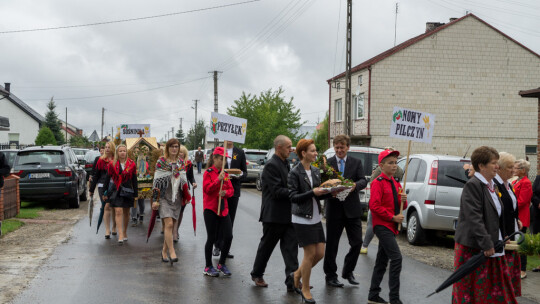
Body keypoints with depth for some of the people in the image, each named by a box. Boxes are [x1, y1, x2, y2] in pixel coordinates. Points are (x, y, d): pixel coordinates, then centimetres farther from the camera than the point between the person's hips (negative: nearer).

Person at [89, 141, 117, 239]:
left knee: (114, 207, 7)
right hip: (102, 186, 0)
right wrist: (91, 189, 10)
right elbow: (95, 175, 10)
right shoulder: (101, 160, 6)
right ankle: (107, 230, -5)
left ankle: (114, 227, 28)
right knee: (106, 207, -7)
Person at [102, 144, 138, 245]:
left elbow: (134, 180, 8)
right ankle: (120, 235, -14)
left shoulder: (132, 164, 4)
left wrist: (135, 194, 6)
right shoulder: (112, 165, 3)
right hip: (116, 191, -1)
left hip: (127, 191, 1)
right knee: (118, 211, -11)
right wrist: (105, 193, 5)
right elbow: (108, 178, 7)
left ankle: (125, 232, 27)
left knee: (126, 212, 10)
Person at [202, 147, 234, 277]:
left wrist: (226, 192, -11)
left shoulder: (225, 174, 12)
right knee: (212, 238, 0)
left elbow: (231, 190, 11)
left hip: (223, 209, 5)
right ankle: (208, 267, 13)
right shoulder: (208, 173, -5)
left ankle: (222, 264, 14)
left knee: (228, 237, -2)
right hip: (210, 209, -5)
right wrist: (218, 180, -25)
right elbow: (207, 189, -15)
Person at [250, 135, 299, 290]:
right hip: (274, 215, -8)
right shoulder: (271, 165, -15)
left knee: (291, 248, 1)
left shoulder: (286, 164, 14)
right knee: (266, 246, 9)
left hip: (288, 215, 8)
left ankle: (292, 281, 0)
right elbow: (277, 191, -21)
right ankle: (257, 274, 27)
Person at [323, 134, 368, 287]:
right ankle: (330, 276, 18)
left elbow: (363, 181, -4)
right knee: (332, 244, 6)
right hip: (334, 209, -1)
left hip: (352, 209, 2)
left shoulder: (356, 162, 7)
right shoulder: (327, 163, 3)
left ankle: (348, 272, 23)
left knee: (357, 242, 3)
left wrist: (355, 185, -26)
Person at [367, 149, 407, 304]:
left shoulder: (396, 184, 16)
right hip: (382, 226, -9)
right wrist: (393, 217, -16)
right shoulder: (378, 183, -10)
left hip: (391, 227, 9)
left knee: (382, 261, 12)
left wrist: (403, 200, -2)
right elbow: (374, 206, -17)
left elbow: (402, 207, 21)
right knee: (396, 258, -15)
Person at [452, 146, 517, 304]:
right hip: (473, 247, -8)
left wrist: (503, 238, 15)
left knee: (493, 287, 10)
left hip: (491, 247, 8)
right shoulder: (473, 185, -15)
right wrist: (486, 244, -24)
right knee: (473, 287, 1)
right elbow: (474, 218, -22)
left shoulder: (491, 185, 12)